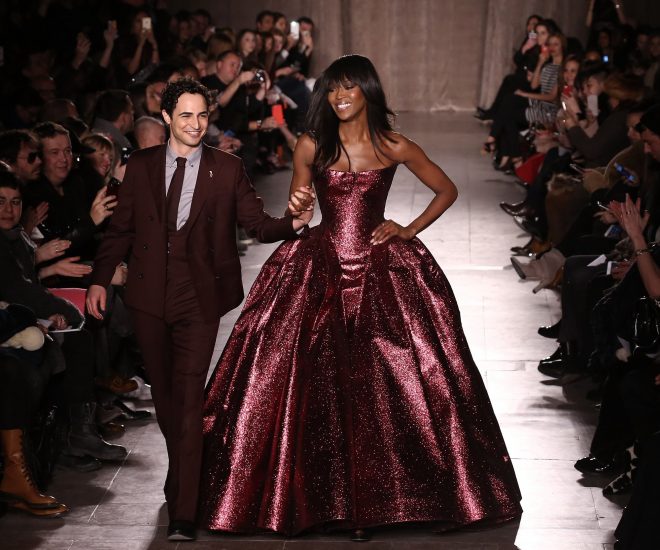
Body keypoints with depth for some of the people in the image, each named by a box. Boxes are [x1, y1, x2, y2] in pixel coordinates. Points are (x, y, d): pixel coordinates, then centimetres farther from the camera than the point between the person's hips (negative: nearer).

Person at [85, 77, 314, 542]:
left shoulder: (227, 169, 0)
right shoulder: (141, 165, 5)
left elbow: (258, 223, -3)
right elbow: (121, 228, 9)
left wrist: (294, 222, -23)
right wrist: (100, 279, 2)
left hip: (199, 298, -3)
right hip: (150, 296, 3)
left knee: (189, 398, -8)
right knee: (164, 393, 15)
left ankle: (184, 513, -7)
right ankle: (184, 472, 38)